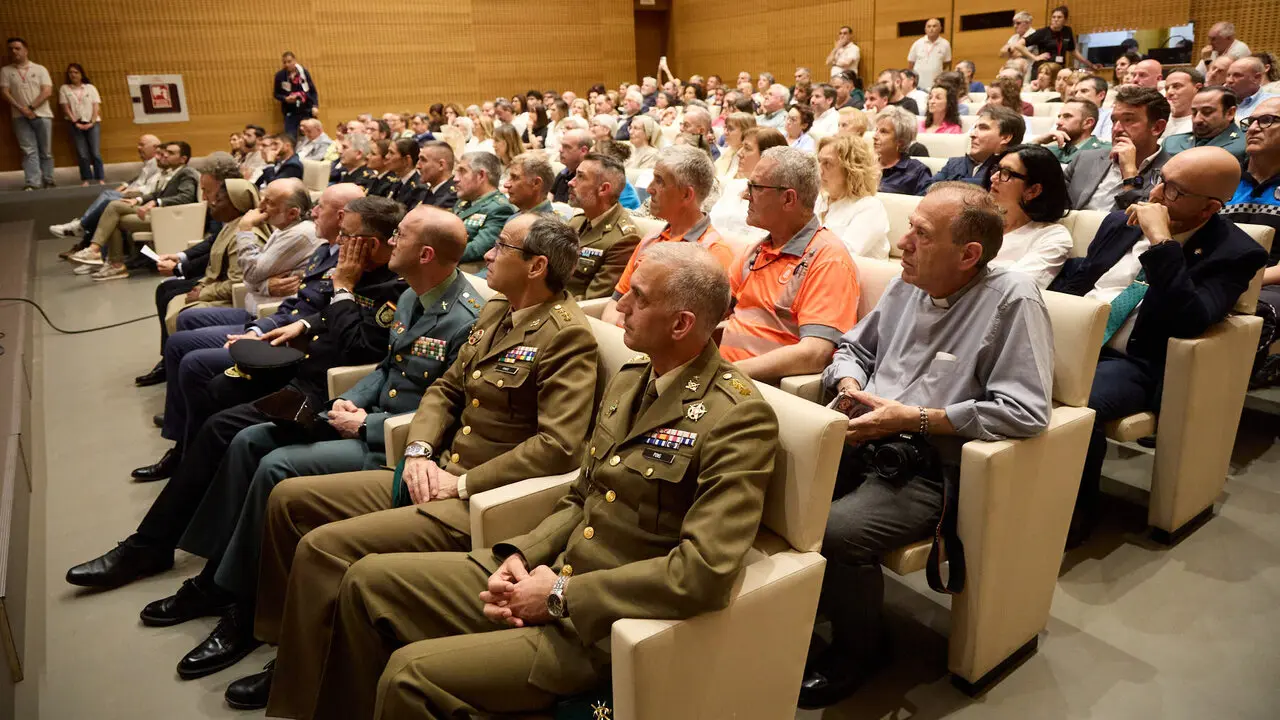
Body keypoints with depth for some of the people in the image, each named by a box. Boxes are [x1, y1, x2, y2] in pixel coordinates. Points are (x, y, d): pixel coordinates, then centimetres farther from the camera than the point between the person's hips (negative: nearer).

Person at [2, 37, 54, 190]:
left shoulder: (40, 69, 7)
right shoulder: (6, 71, 9)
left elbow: (47, 92, -3)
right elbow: (4, 92, 2)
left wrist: (31, 108, -12)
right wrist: (21, 109, -13)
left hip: (42, 115, 0)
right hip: (20, 117, 0)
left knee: (46, 151, 1)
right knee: (29, 151, -7)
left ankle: (48, 182, 7)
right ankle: (32, 183, -14)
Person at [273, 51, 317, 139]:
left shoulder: (304, 72, 0)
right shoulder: (280, 75, -1)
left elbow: (313, 91, 4)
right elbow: (276, 94, 8)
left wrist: (315, 106, -10)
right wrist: (285, 99, -13)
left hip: (307, 111, 0)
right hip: (290, 113, 0)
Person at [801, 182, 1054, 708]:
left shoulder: (1012, 300, -10)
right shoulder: (906, 286, 12)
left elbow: (1026, 411, -18)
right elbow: (854, 347, 25)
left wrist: (914, 419, -17)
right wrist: (850, 385, 0)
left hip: (930, 471, -7)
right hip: (863, 444, 7)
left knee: (834, 531, -29)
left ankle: (860, 649, 4)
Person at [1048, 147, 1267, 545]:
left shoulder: (1234, 253, -5)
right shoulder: (1122, 222, 13)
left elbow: (1188, 324, -21)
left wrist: (1161, 243, -22)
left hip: (1132, 363, -6)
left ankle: (1072, 518, -9)